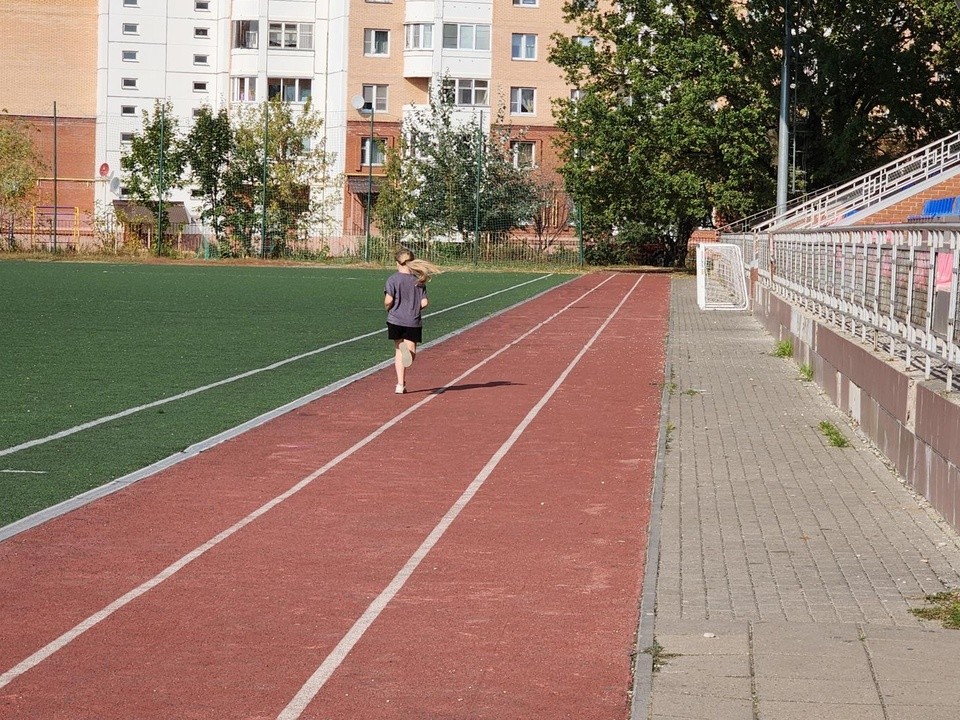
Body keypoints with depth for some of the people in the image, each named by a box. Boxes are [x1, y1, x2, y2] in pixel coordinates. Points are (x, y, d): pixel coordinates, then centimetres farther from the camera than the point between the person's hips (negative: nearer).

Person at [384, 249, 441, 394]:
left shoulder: (393, 279, -5)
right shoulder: (419, 280, 3)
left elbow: (388, 301, -14)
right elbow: (424, 303, -2)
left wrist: (387, 308, 8)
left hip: (395, 320, -1)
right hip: (413, 321, 1)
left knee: (398, 351, 13)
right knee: (411, 353, 2)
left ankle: (401, 384, 7)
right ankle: (408, 351, -35)